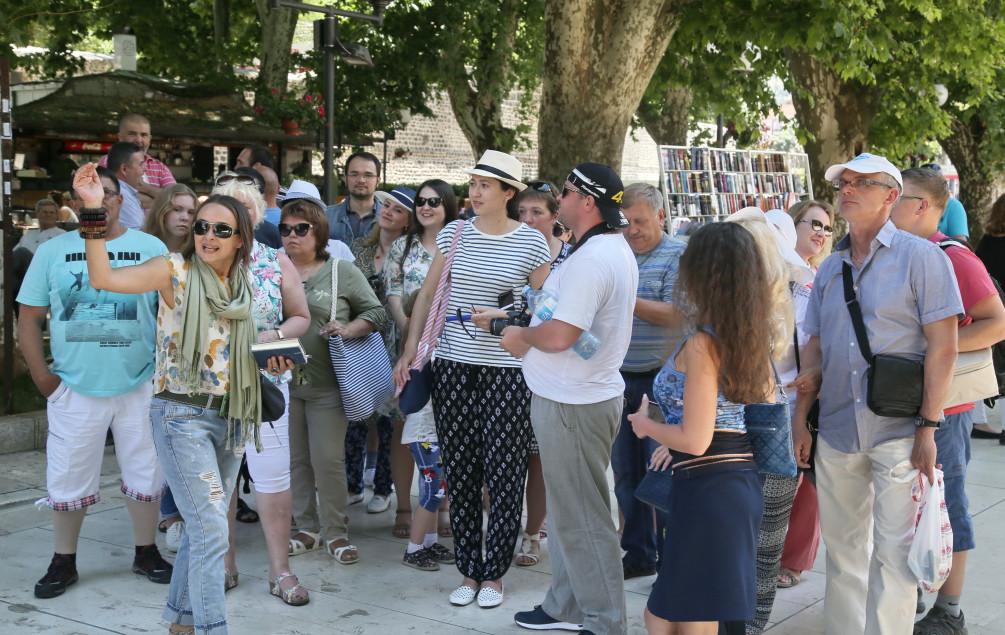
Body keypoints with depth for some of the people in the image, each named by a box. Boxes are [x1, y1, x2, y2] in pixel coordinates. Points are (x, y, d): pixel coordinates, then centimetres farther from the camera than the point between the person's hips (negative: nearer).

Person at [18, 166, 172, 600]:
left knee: (144, 474, 9)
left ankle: (146, 553, 26)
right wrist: (41, 376, -3)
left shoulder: (150, 248, 1)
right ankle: (63, 563, 22)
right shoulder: (52, 251, 3)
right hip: (74, 389, 0)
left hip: (140, 386, 0)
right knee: (68, 479, 7)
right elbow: (29, 318, 4)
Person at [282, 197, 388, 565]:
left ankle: (335, 532, 12)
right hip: (283, 381, 3)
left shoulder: (342, 272, 0)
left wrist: (348, 330, -14)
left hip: (327, 384, -3)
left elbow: (376, 313, 2)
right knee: (295, 459, 10)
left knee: (328, 459, -1)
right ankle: (306, 528, 23)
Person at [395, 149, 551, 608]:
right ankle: (468, 571, 19)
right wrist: (410, 352, 7)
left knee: (503, 475, 1)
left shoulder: (532, 243, -2)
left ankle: (494, 574, 15)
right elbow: (427, 295, 11)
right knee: (460, 474, 7)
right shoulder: (454, 234, 6)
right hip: (453, 366, 3)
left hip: (508, 372, -3)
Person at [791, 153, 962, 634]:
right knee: (842, 548, 13)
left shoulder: (919, 257, -5)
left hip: (897, 432, -5)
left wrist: (928, 427, -14)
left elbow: (943, 347, -9)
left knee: (893, 551, -1)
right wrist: (801, 419, 8)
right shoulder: (830, 268, 12)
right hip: (836, 432, 6)